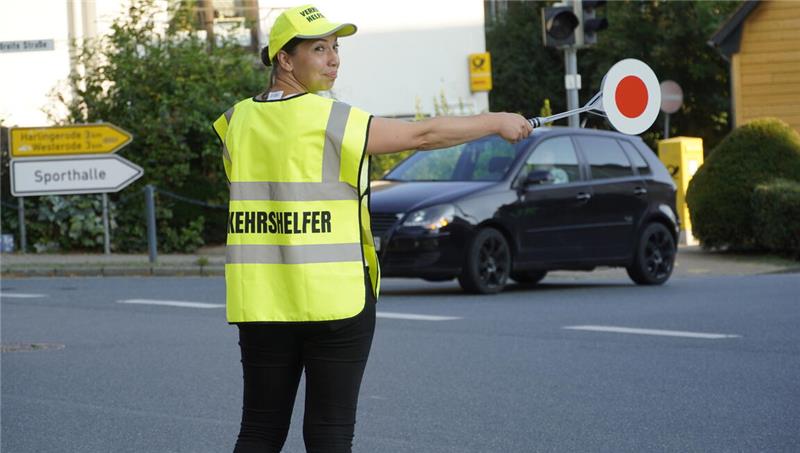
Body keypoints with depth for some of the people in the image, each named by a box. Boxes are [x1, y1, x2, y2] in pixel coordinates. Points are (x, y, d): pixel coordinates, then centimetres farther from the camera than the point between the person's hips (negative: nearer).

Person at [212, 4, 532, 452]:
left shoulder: (237, 121, 5)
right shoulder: (332, 120, -10)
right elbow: (424, 134, -4)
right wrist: (496, 122, 7)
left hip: (260, 302, 5)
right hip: (334, 300, -5)